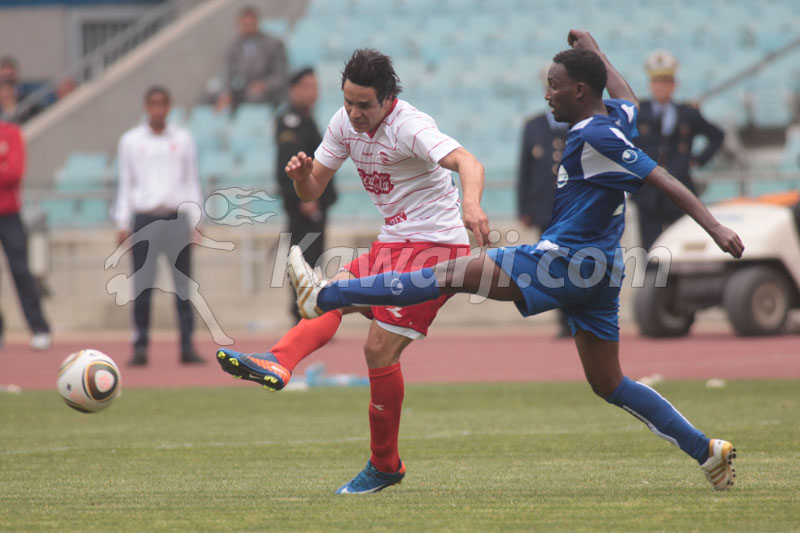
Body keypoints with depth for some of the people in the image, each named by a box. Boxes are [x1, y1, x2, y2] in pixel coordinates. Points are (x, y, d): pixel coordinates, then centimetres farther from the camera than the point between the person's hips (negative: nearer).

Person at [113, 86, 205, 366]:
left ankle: (187, 345, -1)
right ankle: (140, 346, 0)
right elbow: (125, 184, 9)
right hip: (144, 217, 0)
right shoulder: (130, 141, 8)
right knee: (142, 286, -5)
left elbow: (192, 182, 11)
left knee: (183, 284, -3)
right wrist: (123, 223, 4)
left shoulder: (183, 139, 9)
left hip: (177, 216, 0)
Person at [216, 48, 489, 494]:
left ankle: (385, 466, 1)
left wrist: (471, 204, -58)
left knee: (380, 349, -12)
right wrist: (301, 174, -15)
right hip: (393, 245, 8)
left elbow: (467, 162, -36)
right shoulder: (345, 124, 4)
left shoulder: (409, 126, -20)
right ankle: (278, 366, -43)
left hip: (435, 245, -8)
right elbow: (312, 191, 10)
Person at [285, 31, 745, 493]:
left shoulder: (596, 136, -15)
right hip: (598, 269, 10)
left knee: (452, 274, -9)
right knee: (608, 385, 13)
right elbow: (628, 97, 37)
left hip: (566, 260, -10)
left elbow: (664, 181, -20)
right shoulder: (616, 116, 10)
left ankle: (325, 297, -10)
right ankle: (708, 450, 10)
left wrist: (716, 228, -25)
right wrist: (593, 50, 49)